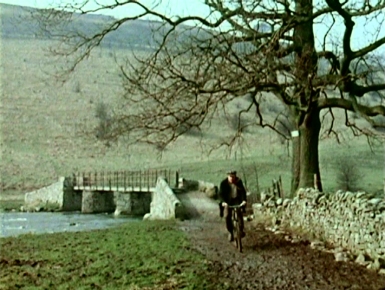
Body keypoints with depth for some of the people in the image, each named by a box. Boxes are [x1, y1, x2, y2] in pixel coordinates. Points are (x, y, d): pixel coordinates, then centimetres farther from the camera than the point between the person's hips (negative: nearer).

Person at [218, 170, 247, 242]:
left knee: (240, 213, -24)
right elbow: (221, 194, -20)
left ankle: (241, 230, -5)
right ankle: (230, 232, 1)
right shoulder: (224, 183, -14)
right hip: (227, 201, 0)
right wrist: (223, 202, -39)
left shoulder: (239, 181, -11)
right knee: (227, 216, -18)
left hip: (237, 200, 1)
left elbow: (243, 191, -16)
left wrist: (244, 200, -34)